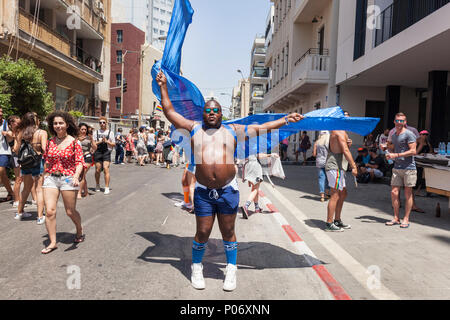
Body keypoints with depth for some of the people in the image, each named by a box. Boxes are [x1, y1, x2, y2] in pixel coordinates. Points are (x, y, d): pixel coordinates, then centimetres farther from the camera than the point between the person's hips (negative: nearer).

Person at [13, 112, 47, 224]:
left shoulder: (21, 132, 3)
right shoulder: (42, 133, -9)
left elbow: (16, 149, 2)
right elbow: (44, 149, -17)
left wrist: (22, 156, 19)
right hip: (38, 162, -5)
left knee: (26, 188, 21)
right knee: (39, 189, 1)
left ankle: (19, 212, 32)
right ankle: (40, 217, 1)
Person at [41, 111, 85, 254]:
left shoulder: (74, 142, -6)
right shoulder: (50, 142, 6)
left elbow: (80, 162, -11)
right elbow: (47, 161, 17)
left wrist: (76, 175, -26)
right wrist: (46, 176, 15)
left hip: (68, 178, -3)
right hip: (51, 178, 4)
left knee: (70, 211, 7)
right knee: (50, 211, -5)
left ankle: (79, 230, 36)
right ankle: (53, 242, 7)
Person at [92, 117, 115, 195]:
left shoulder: (110, 132, 10)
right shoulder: (96, 132, 15)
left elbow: (114, 144, 9)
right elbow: (93, 142, 10)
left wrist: (107, 141, -8)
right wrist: (100, 141, -7)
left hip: (106, 152, -2)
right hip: (98, 152, 2)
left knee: (106, 169, -14)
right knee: (97, 170, 5)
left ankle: (107, 188, -12)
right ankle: (97, 185, 27)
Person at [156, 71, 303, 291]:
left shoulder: (232, 131, 10)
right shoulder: (194, 129, 10)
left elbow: (261, 128, 13)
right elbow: (169, 112, 13)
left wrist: (285, 120, 12)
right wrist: (163, 87, 12)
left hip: (228, 190, 0)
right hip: (203, 191, 0)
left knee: (228, 233, 11)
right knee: (202, 233, 7)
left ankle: (231, 271, 28)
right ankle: (196, 268, 30)